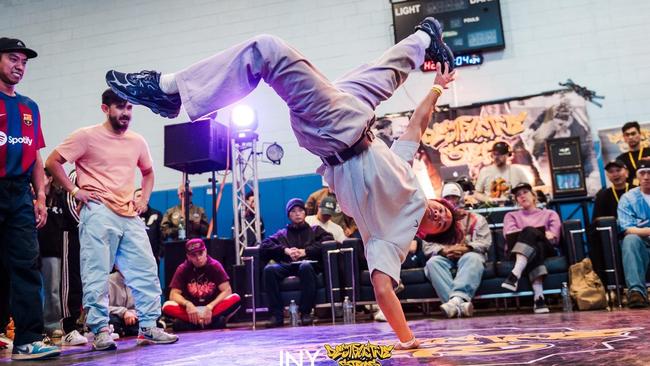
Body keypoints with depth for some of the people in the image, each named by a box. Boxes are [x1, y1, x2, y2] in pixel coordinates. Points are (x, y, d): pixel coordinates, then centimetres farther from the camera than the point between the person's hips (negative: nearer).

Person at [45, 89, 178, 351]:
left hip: (130, 216, 6)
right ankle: (100, 331, 4)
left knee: (146, 271, 2)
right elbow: (52, 162, -2)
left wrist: (144, 199, 15)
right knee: (97, 274, -4)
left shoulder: (137, 141, 15)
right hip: (98, 213, -5)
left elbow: (148, 172, 30)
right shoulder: (87, 136, 0)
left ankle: (148, 327, 10)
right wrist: (75, 191, -7)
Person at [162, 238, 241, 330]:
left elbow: (227, 290, -11)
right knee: (167, 307, -27)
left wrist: (210, 306, -25)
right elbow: (174, 294, -7)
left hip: (214, 307, -1)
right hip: (191, 309, 1)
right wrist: (187, 304, -27)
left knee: (236, 299, -29)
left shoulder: (215, 266, -4)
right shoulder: (183, 269, -1)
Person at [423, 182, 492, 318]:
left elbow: (485, 242, 3)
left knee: (473, 258, -37)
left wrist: (466, 248, -15)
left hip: (468, 255, -1)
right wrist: (444, 250, -14)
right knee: (433, 262, -33)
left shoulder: (476, 219, 19)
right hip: (445, 257, 1)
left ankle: (457, 298, -58)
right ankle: (460, 303, -52)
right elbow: (427, 246, 7)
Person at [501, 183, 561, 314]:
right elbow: (510, 234, 7)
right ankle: (538, 296, -54)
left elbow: (554, 237, 9)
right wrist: (540, 233, -2)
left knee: (529, 231, -33)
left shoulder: (549, 213, 28)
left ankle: (515, 274, -56)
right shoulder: (511, 215, 30)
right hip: (518, 251, 0)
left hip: (545, 249, 0)